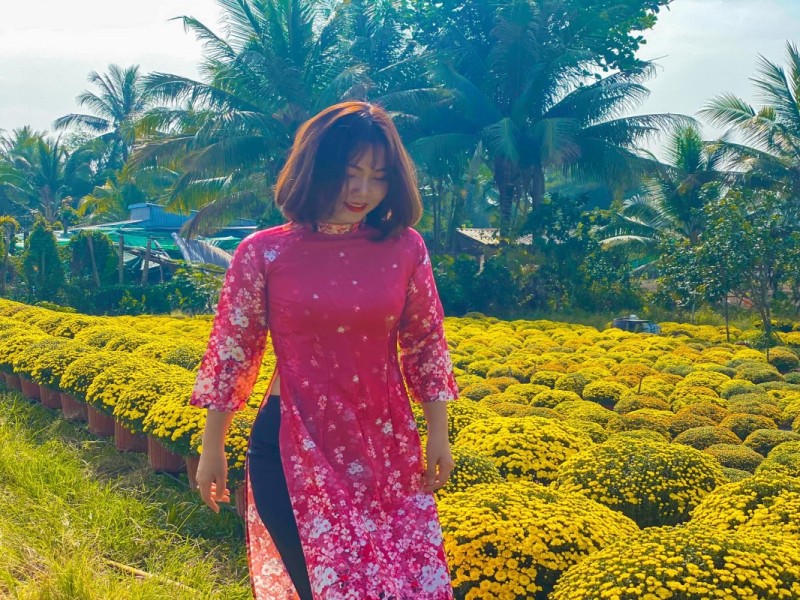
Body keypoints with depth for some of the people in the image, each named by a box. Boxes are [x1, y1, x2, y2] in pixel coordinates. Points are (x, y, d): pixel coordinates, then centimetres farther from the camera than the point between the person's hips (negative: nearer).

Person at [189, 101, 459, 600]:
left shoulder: (404, 248, -2)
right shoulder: (264, 253, -7)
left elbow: (426, 345, 6)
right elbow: (232, 353, -1)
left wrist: (438, 435, 7)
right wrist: (212, 448, 4)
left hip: (386, 447, 3)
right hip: (292, 449, -2)